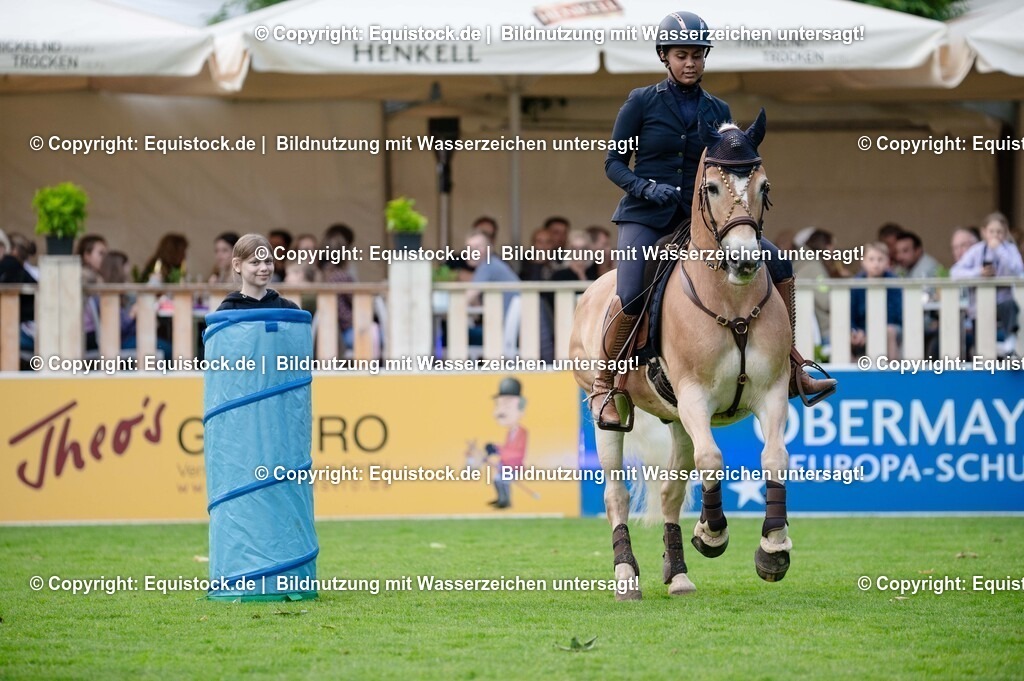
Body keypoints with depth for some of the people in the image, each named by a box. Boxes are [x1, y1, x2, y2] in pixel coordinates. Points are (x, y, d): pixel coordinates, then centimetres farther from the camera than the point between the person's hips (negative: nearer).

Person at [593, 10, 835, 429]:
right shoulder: (642, 103, 0)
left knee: (778, 264, -7)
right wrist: (647, 187, -18)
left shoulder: (717, 112, 10)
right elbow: (613, 162, 0)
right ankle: (603, 389, -8)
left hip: (700, 217, 4)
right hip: (646, 217, -4)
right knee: (630, 296, -27)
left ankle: (791, 370, 2)